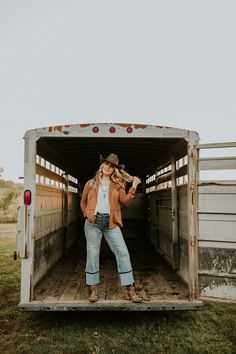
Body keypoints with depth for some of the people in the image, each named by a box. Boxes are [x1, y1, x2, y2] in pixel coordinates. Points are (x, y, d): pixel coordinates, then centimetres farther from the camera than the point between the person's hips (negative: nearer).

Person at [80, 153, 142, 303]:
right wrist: (87, 215, 3)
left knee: (123, 253, -5)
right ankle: (93, 289, 18)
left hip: (111, 223, 0)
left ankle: (131, 291, 3)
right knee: (92, 255, 4)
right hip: (93, 222, 0)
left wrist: (134, 186, -7)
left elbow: (125, 201, -1)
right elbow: (83, 202, 17)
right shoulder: (91, 183, 11)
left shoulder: (118, 185, 12)